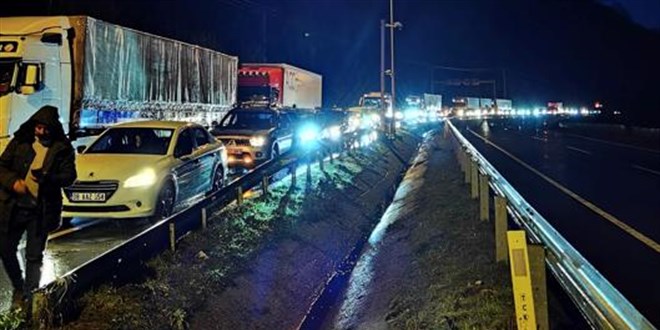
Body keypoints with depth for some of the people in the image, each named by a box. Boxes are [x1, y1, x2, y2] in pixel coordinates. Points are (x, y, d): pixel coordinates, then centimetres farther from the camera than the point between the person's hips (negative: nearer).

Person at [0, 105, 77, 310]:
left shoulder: (62, 148, -2)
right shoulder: (20, 142, 4)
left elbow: (69, 176, -6)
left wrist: (47, 178, -24)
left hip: (41, 210, -3)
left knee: (34, 255, 3)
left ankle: (29, 296, 15)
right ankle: (18, 287, 31)